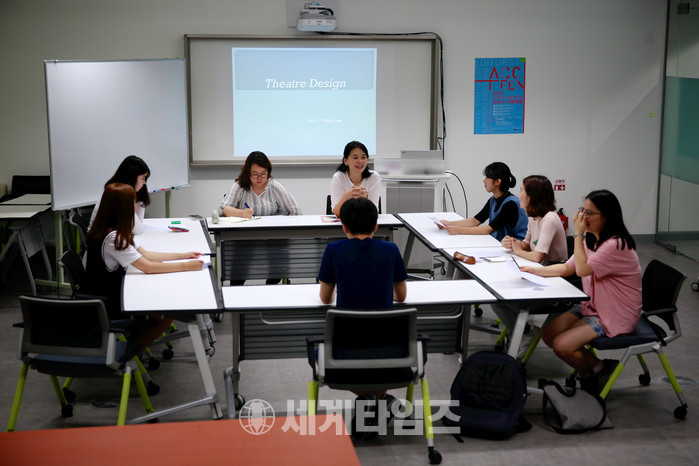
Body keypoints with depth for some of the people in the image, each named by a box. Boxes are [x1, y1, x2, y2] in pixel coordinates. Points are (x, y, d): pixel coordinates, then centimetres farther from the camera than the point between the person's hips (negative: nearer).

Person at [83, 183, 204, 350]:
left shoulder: (118, 232, 3)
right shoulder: (112, 237, -26)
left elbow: (144, 254, 10)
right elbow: (147, 267, -24)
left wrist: (183, 255, 8)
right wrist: (186, 266, -17)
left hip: (109, 294, 9)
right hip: (103, 305, -9)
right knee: (166, 317, -6)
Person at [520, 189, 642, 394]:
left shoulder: (616, 245, -25)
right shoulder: (592, 239, 7)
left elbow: (582, 269, -27)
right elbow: (567, 268, 9)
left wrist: (578, 234, -21)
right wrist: (533, 270, -3)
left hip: (616, 317, -10)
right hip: (593, 306, 10)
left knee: (562, 346, -18)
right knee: (548, 334, 0)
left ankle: (597, 371, 11)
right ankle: (597, 367, 10)